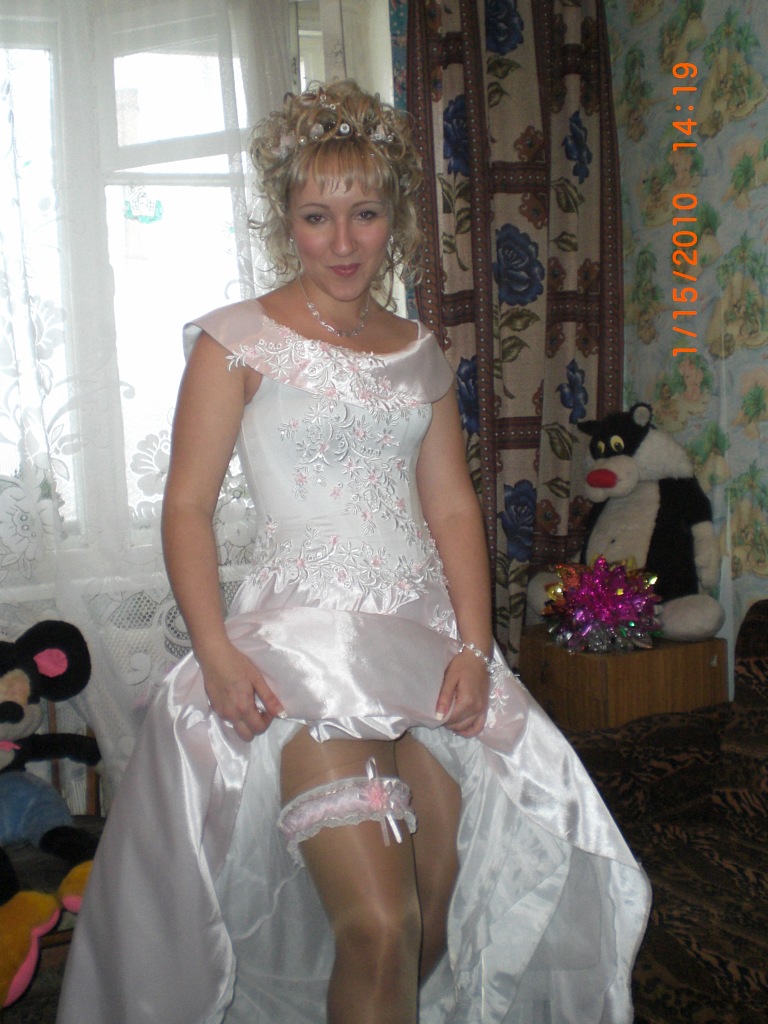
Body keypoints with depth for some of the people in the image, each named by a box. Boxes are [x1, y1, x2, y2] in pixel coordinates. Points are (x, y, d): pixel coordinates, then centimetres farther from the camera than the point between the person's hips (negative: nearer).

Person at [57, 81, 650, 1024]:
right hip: (306, 632, -5)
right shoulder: (237, 340, -1)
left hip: (425, 628, 5)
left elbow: (453, 507, 11)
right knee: (378, 926, -13)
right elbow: (188, 505, -5)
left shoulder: (418, 351, 14)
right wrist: (215, 651, -17)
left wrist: (473, 645, -1)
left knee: (446, 904, 7)